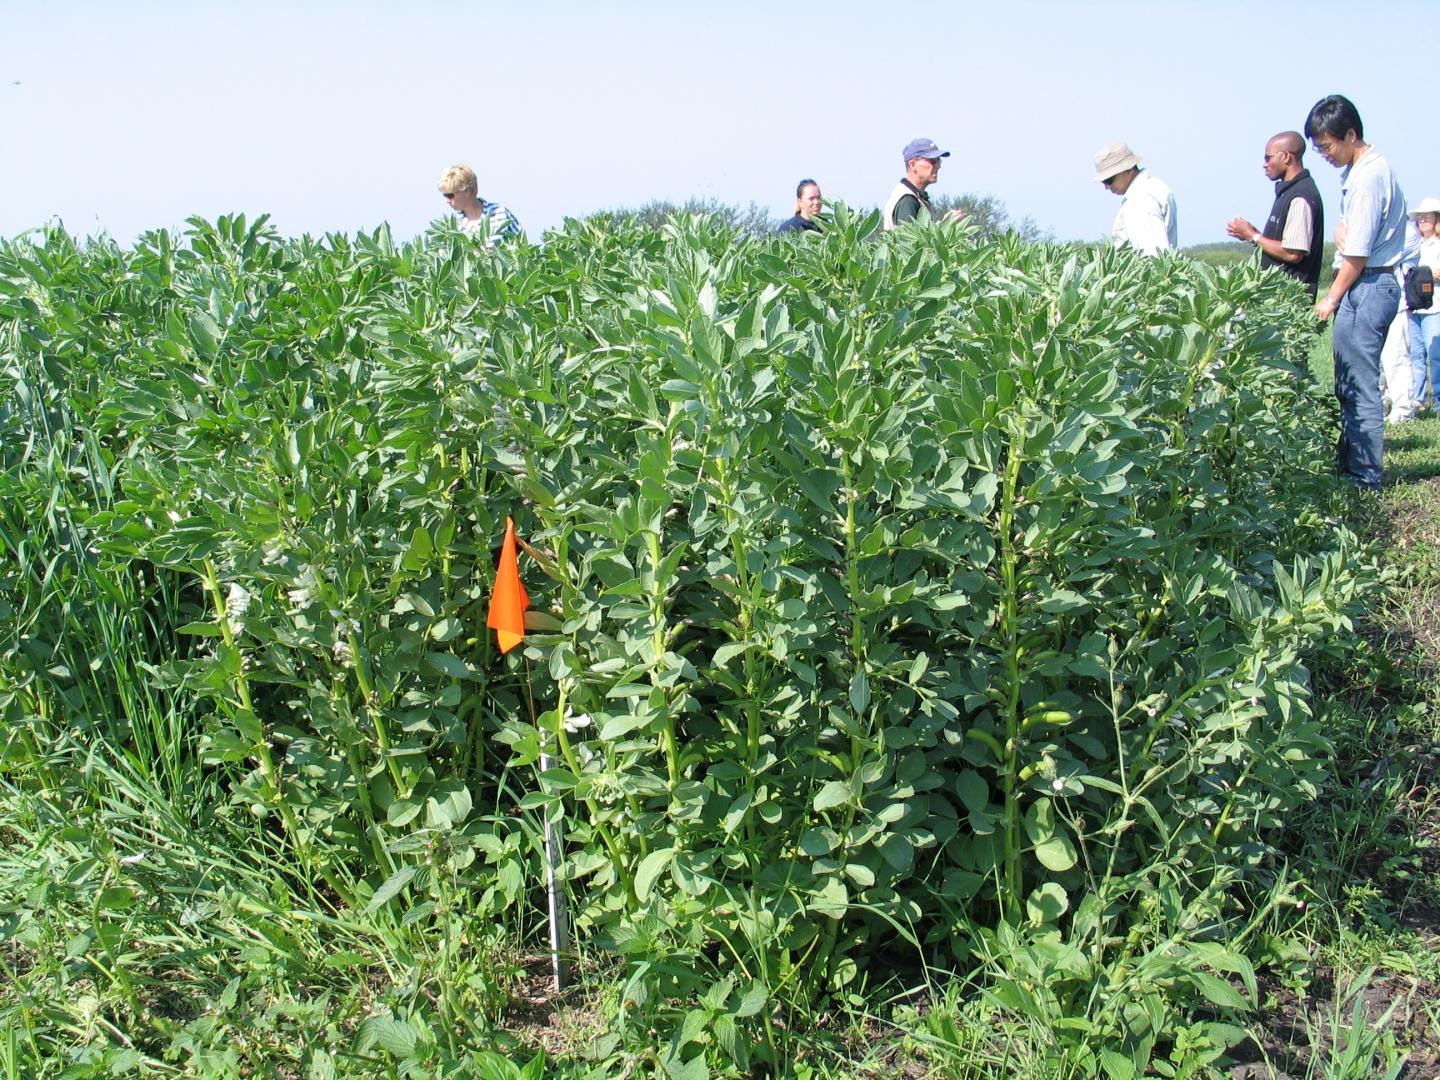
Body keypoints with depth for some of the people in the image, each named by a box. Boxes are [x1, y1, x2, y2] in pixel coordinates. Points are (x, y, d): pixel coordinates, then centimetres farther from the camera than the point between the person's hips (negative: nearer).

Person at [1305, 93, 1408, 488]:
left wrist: (1332, 299, -7)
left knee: (1359, 385, -7)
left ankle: (1364, 475, -3)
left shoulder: (1369, 177, -16)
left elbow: (1357, 253, -16)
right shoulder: (1360, 170, 16)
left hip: (1367, 288, -10)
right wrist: (1342, 234, -2)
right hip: (1366, 287, 10)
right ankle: (1349, 462, 20)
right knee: (1351, 383, 13)